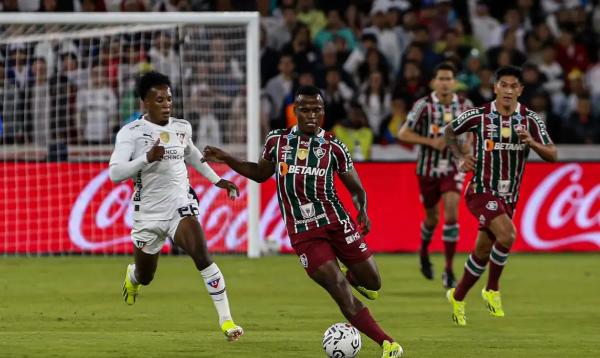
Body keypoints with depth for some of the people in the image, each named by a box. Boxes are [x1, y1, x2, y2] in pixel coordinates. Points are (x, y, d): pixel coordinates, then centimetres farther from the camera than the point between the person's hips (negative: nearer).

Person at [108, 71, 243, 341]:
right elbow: (115, 173, -20)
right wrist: (147, 158, -33)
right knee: (145, 277, 15)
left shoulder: (182, 128, 5)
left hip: (180, 207, 2)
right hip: (148, 214, -1)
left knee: (202, 255, -25)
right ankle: (132, 277, 56)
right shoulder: (131, 132, -10)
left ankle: (225, 319, -23)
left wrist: (217, 180, 27)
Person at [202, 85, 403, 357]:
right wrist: (226, 159, 12)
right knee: (340, 292, -13)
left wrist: (362, 210, -6)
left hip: (336, 222, 1)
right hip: (303, 233, -1)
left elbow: (356, 188, 8)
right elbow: (260, 173, 20)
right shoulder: (276, 141, 5)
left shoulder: (333, 147, 0)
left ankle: (352, 276, 41)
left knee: (372, 283, 4)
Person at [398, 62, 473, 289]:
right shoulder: (424, 106, -10)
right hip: (428, 168, -1)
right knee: (432, 217, 12)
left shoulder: (465, 106, -2)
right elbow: (403, 134, -8)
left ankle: (449, 270, -15)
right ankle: (424, 252, 45)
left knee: (451, 213, -18)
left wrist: (468, 144, -2)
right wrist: (430, 141, -19)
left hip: (453, 168, 1)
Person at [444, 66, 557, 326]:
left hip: (509, 196, 4)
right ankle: (492, 290, -5)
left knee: (483, 251, 11)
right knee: (507, 235, -26)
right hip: (482, 191, -4)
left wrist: (532, 142, -25)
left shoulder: (530, 120, -2)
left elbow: (552, 155, -7)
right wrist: (460, 157, -3)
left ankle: (457, 298, 31)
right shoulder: (479, 116, -7)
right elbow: (449, 131, 11)